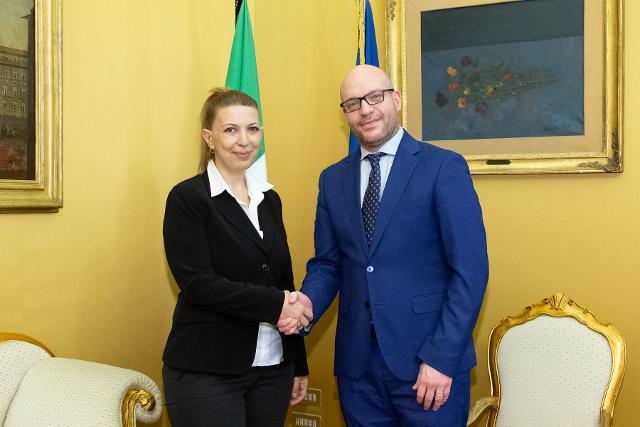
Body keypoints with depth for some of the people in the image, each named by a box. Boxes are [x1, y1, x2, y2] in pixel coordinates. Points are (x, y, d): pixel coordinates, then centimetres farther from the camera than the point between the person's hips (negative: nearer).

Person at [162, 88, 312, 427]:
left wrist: (299, 365, 13)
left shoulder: (269, 199, 11)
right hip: (206, 373, -5)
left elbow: (284, 281, 12)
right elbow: (197, 284, -16)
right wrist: (276, 304, -18)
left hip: (273, 367, 6)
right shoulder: (188, 198, -7)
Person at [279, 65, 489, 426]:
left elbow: (471, 269, -10)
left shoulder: (444, 167, -6)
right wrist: (308, 302, -9)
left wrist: (441, 358, -15)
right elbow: (327, 263, 13)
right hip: (357, 365, 4)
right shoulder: (333, 179, 9)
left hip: (430, 363, -4)